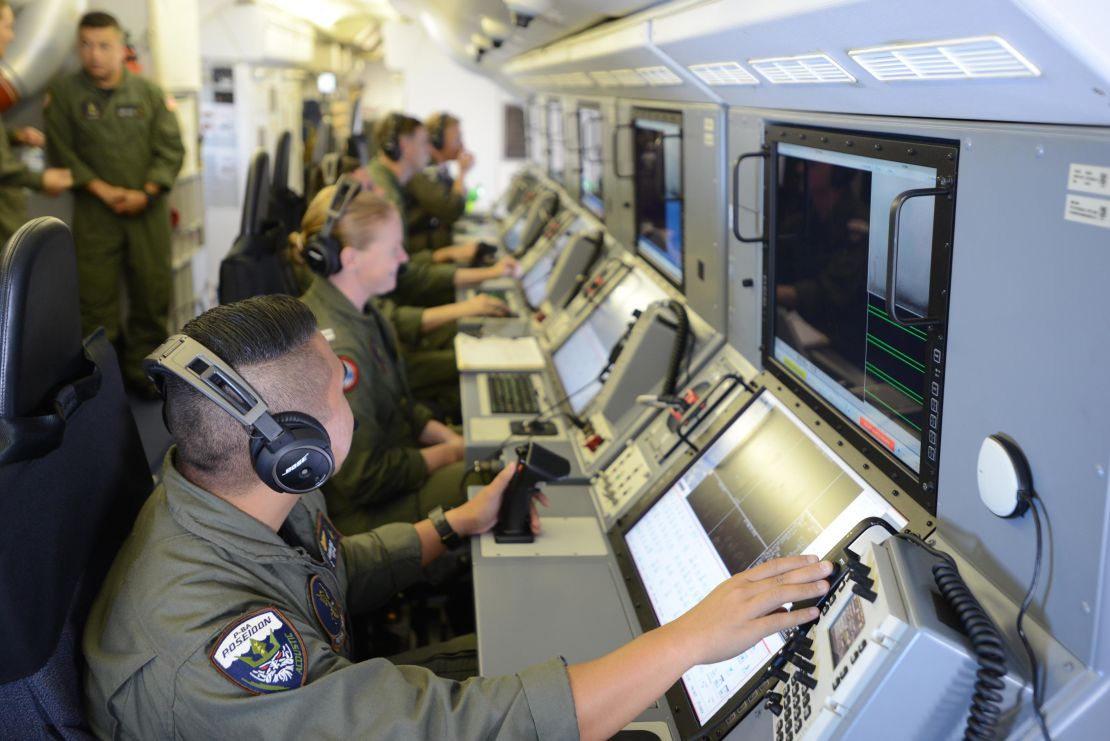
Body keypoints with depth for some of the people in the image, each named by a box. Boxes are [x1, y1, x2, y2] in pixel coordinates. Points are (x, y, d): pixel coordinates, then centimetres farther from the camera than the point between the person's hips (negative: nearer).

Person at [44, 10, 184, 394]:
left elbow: (170, 149, 0)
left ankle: (140, 369, 21)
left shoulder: (149, 93, 1)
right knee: (95, 296, 1)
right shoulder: (64, 93, -2)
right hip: (94, 211, -1)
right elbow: (63, 151, -1)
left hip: (148, 209, 1)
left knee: (153, 293, 6)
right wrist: (102, 190, -12)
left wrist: (146, 193, -12)